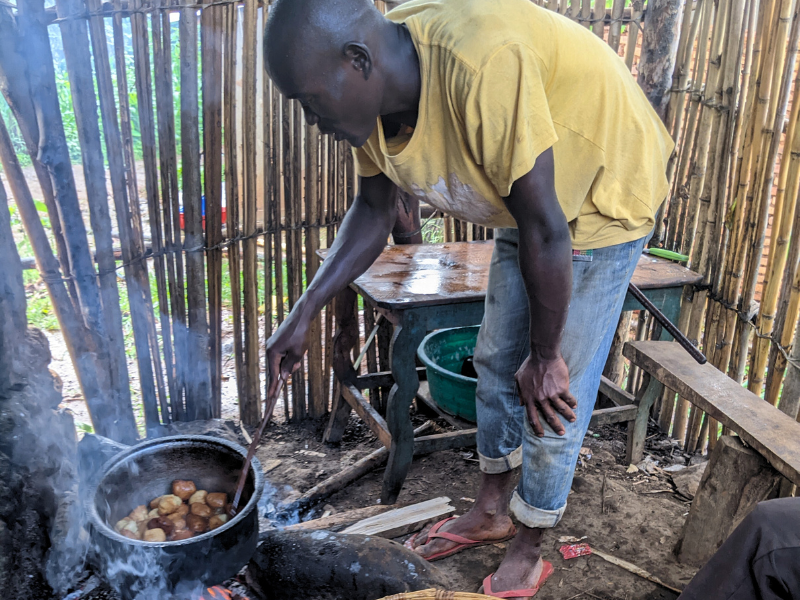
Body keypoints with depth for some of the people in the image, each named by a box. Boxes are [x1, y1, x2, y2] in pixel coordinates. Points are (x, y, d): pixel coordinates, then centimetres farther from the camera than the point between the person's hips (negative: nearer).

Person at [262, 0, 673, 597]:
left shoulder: (478, 66, -40)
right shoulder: (374, 95, -14)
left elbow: (545, 228, -32)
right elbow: (374, 211, 0)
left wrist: (545, 358, -19)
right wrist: (304, 313, -6)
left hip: (602, 195, -7)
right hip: (523, 205, 8)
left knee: (555, 395, -3)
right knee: (497, 359, 13)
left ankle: (529, 549, 21)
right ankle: (493, 509, 35)